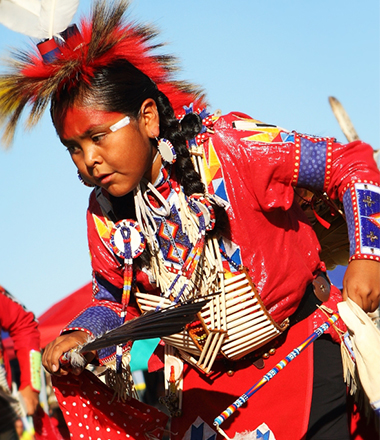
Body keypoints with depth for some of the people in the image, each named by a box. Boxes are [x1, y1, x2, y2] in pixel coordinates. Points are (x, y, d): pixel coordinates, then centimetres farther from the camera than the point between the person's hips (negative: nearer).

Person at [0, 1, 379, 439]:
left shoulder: (228, 147, -17)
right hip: (204, 385, 4)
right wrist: (81, 336, -9)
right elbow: (113, 300, 13)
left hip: (301, 344, -3)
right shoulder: (104, 215, -3)